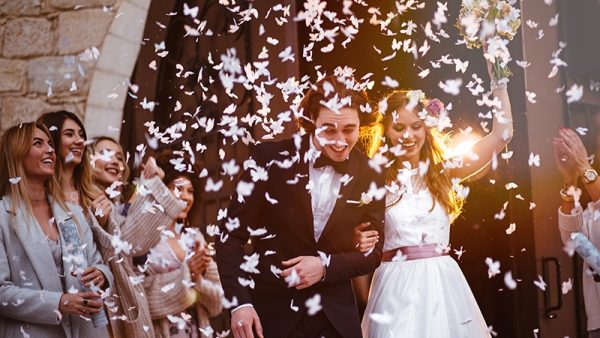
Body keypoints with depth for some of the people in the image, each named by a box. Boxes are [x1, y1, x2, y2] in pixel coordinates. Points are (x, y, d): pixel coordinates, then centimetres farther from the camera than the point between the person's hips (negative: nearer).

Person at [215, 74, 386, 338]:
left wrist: (326, 265, -13)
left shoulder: (369, 177, -2)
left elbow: (372, 253, 4)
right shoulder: (270, 158, -10)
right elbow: (232, 235, -8)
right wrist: (240, 302, -16)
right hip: (271, 313, -2)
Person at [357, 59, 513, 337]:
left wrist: (498, 78, -1)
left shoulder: (444, 172, 4)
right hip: (397, 288, -2)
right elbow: (361, 239, 4)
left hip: (442, 284, 2)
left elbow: (501, 134, 1)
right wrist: (361, 243, -19)